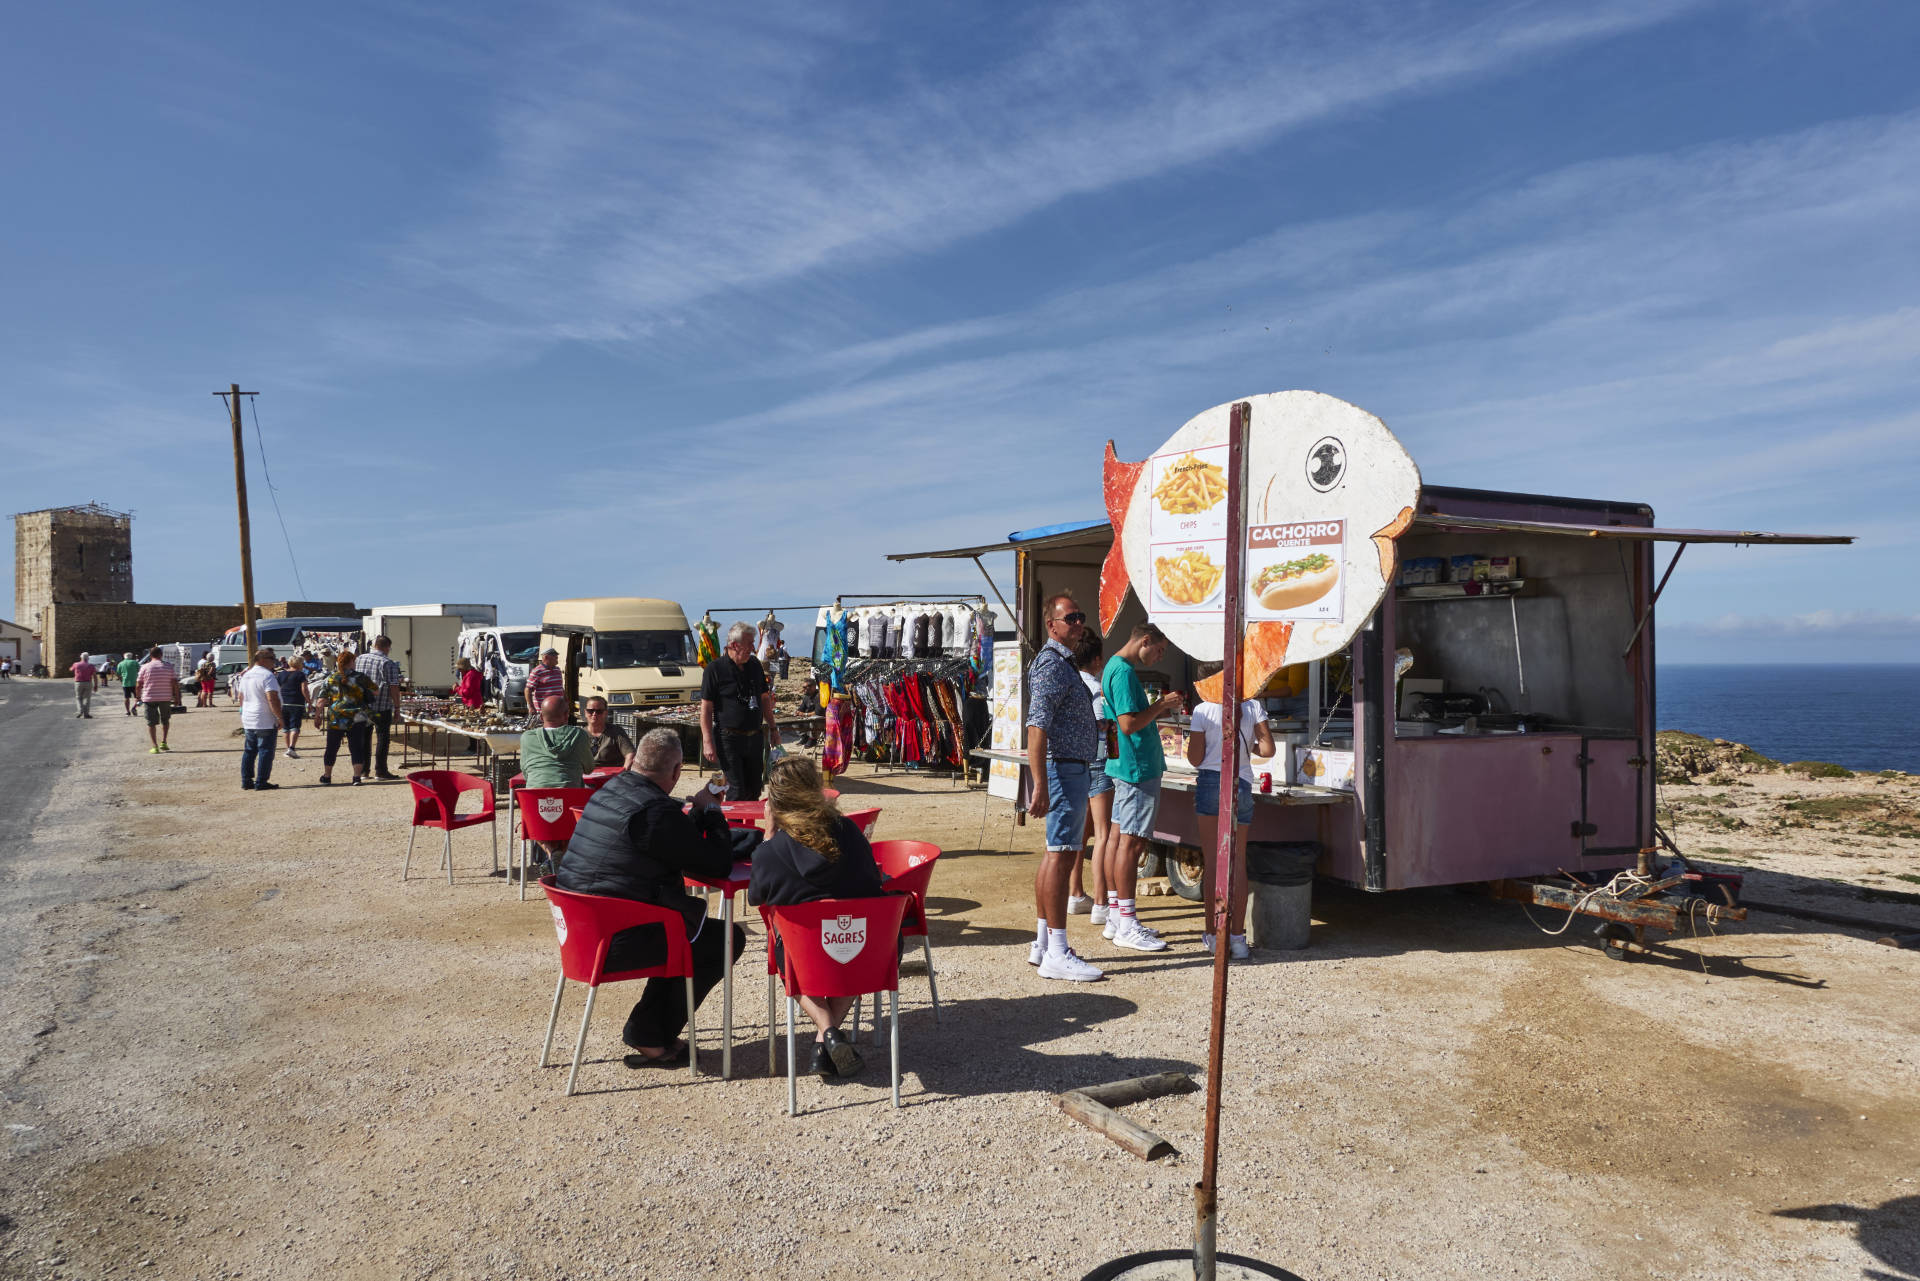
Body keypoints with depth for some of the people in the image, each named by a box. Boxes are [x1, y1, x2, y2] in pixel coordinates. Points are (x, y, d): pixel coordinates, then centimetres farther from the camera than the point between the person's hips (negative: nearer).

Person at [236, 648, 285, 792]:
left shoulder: (246, 675, 13)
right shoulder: (267, 675, -15)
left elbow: (241, 698, 21)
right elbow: (272, 700, -21)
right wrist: (280, 717, -16)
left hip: (248, 721, 9)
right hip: (265, 722, -9)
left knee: (249, 751, 14)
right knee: (265, 752, -3)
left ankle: (246, 781, 17)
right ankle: (261, 783, -2)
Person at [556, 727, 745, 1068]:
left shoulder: (610, 790, 8)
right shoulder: (656, 810, -22)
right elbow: (719, 865, -14)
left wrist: (700, 810, 15)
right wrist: (711, 811, -1)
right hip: (616, 941, -10)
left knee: (691, 927, 26)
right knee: (728, 939, 2)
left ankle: (646, 1030, 26)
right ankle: (650, 1038, 12)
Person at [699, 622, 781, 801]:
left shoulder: (755, 665, 9)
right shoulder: (715, 669, -8)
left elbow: (764, 699, 20)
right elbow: (706, 708, -9)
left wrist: (773, 728, 18)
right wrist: (708, 742, -14)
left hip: (755, 737, 6)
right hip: (729, 739, -6)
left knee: (754, 790, 10)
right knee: (737, 791, -7)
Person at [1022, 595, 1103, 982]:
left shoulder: (1064, 663, 19)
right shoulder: (1052, 664, -14)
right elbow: (1037, 726, -24)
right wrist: (1040, 785, -29)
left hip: (1074, 769, 11)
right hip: (1065, 768, -11)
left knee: (1056, 854, 13)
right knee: (1061, 855, -10)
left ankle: (1042, 943, 20)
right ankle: (1057, 955, -8)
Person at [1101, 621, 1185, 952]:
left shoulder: (1115, 667, 16)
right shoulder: (1124, 671, -16)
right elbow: (1129, 724, -23)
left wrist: (1161, 709, 14)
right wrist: (1162, 704, -12)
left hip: (1126, 766, 11)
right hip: (1137, 767, -11)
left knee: (1120, 836, 12)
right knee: (1133, 841, -7)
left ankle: (1115, 918, 19)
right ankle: (1126, 927, -3)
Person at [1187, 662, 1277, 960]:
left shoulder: (1203, 710, -3)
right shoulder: (1252, 706, 4)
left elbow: (1195, 759, -2)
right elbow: (1268, 749, 1)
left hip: (1210, 783, -2)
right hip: (1242, 785, 2)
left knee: (1212, 860, 4)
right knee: (1238, 861, 7)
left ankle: (1213, 934, 8)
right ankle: (1237, 937, 6)